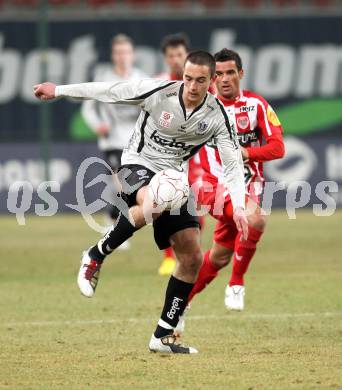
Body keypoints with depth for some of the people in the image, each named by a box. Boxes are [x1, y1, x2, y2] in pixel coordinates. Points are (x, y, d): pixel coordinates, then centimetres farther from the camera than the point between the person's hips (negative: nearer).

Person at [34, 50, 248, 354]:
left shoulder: (217, 115, -9)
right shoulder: (159, 92, -18)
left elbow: (233, 164, -6)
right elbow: (109, 91, -8)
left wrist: (238, 206, -20)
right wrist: (59, 90, -1)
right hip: (139, 165, -5)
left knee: (192, 257, -4)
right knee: (153, 203, -41)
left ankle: (163, 336, 6)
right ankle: (96, 257, -19)